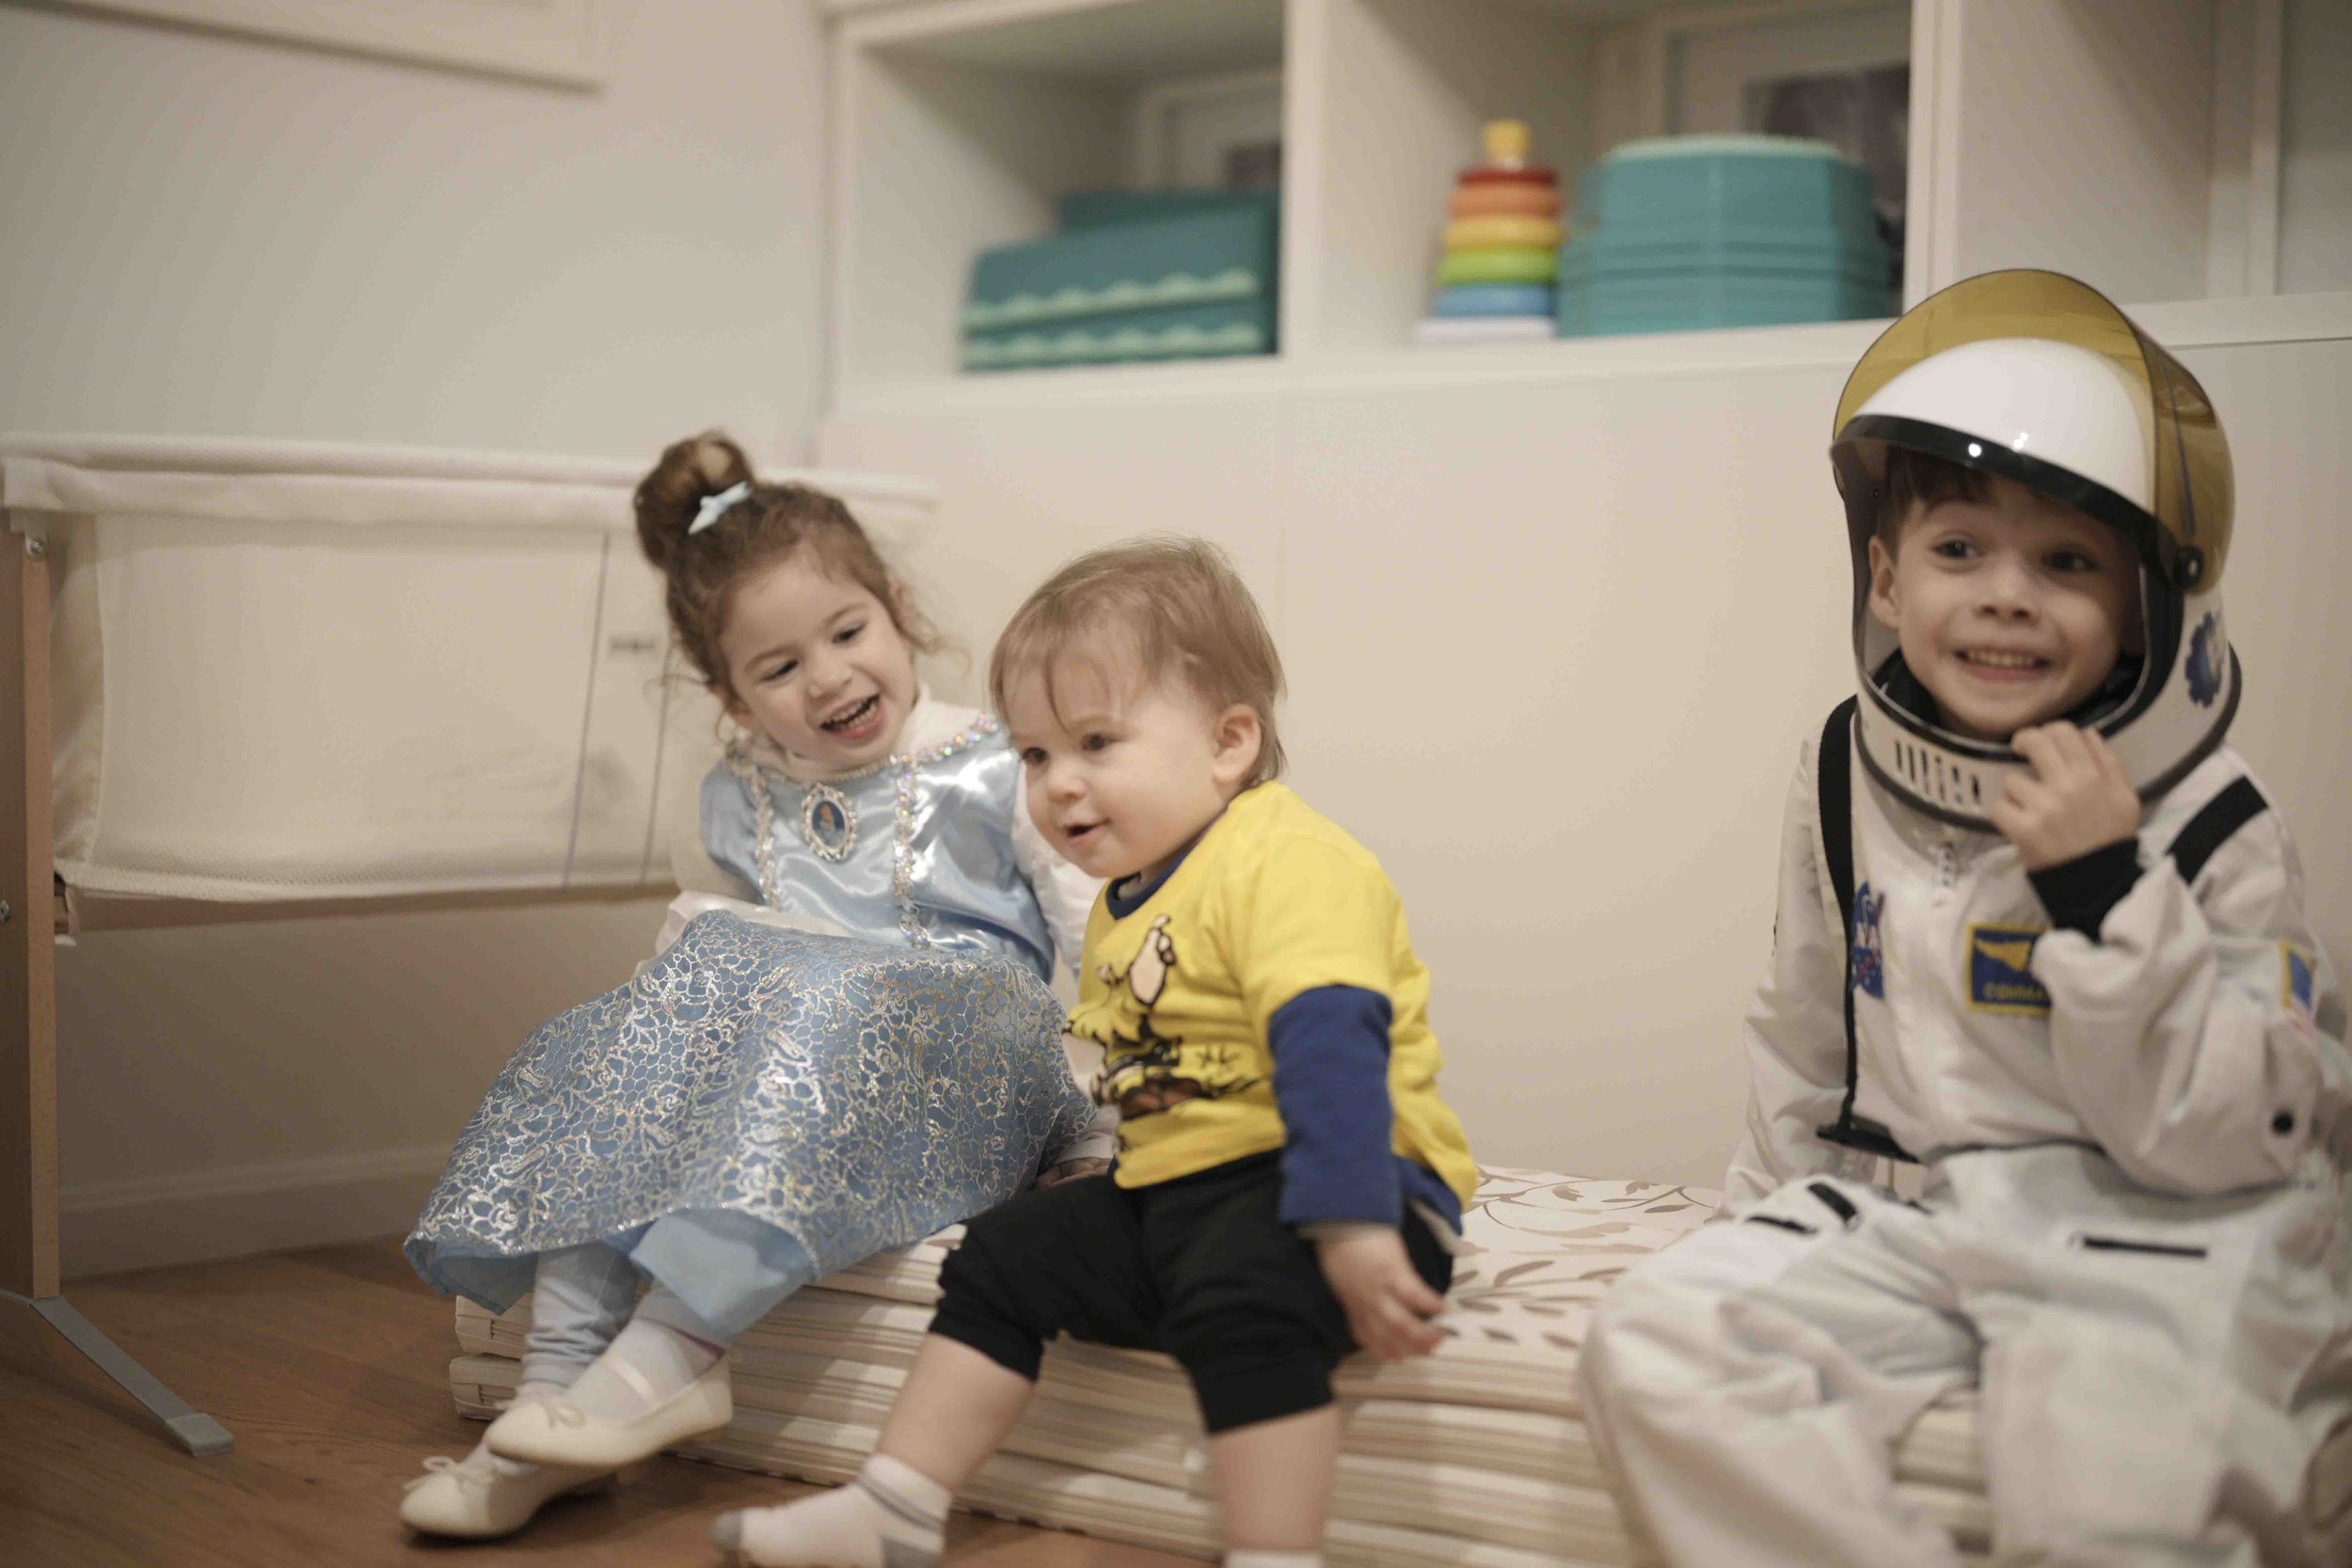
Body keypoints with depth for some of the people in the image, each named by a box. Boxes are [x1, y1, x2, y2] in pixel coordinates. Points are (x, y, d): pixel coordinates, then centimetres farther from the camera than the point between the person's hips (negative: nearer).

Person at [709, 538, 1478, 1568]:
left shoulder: (1288, 862, -17)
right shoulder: (1124, 903, 15)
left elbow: (1331, 1042, -29)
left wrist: (1348, 1225, -37)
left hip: (1331, 1185, -10)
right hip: (1168, 1193, 10)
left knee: (1237, 1293, -36)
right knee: (1002, 1260, 8)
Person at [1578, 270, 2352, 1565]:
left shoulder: (2210, 827, -7)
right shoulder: (1846, 784, 6)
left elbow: (2224, 1140, -14)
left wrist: (2105, 888, -22)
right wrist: (1766, 1216, 19)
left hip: (2159, 1232, -5)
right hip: (1906, 1215, 5)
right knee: (1650, 1343, -18)